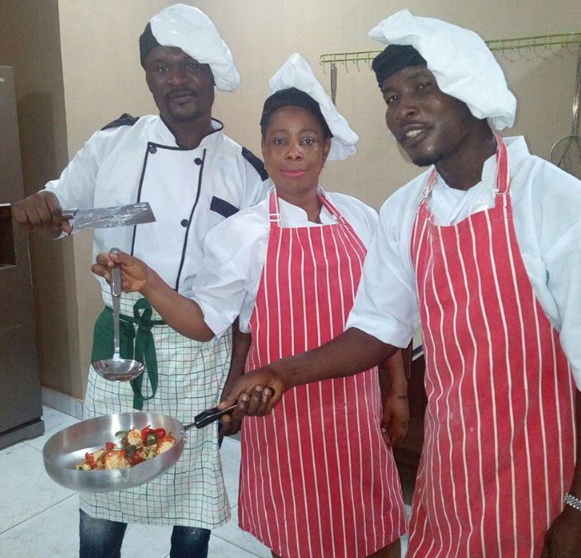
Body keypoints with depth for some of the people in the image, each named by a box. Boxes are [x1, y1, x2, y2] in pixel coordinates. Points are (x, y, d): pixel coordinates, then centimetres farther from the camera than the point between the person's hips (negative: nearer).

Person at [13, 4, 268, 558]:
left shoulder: (244, 171, -5)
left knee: (193, 508, 14)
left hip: (197, 354, -1)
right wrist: (37, 207, -15)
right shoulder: (112, 145, -2)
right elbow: (59, 209, 9)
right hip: (119, 345, 1)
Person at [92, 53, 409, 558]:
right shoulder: (240, 234, -8)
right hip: (286, 412, -3)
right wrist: (150, 285, -17)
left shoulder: (360, 219, 2)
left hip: (357, 407, 3)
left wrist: (398, 389, 11)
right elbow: (205, 322, -2)